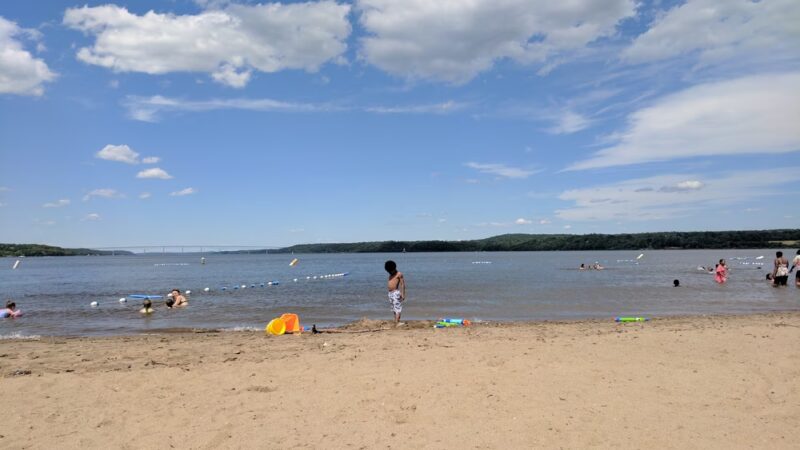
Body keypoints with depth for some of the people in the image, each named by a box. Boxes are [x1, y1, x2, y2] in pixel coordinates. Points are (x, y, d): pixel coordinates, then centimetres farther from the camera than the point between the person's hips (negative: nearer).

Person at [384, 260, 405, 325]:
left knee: (397, 308, -11)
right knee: (394, 309, 9)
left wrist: (402, 294, -16)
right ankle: (396, 322, 11)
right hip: (390, 293, 8)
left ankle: (396, 323, -19)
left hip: (396, 292, -8)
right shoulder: (390, 275, 18)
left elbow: (402, 284, -9)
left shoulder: (399, 274, -4)